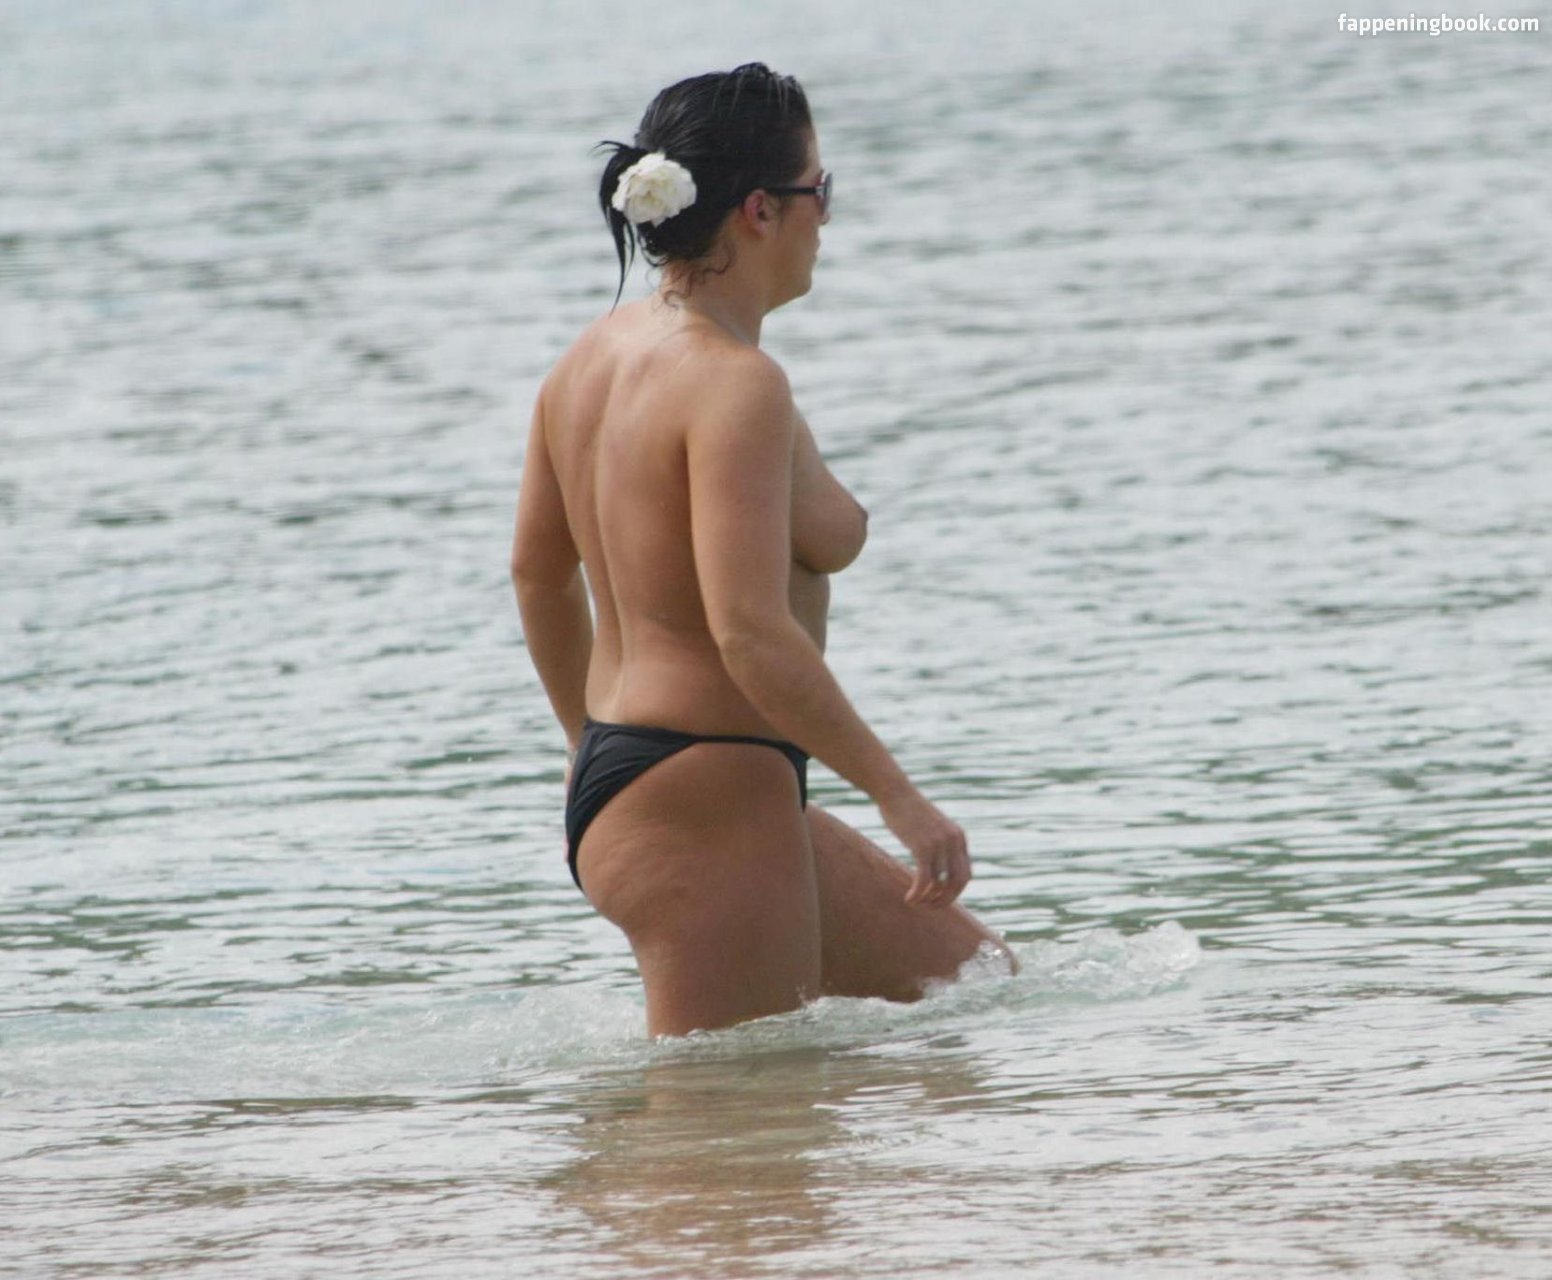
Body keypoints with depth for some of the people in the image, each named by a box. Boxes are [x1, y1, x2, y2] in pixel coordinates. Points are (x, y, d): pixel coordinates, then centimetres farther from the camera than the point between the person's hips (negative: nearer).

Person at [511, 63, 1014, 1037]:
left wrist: (590, 744, 34)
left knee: (968, 972, 17)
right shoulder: (737, 387, -18)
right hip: (705, 810, -10)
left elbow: (539, 572, 21)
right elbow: (750, 634, -26)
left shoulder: (597, 355, 9)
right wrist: (899, 796, -20)